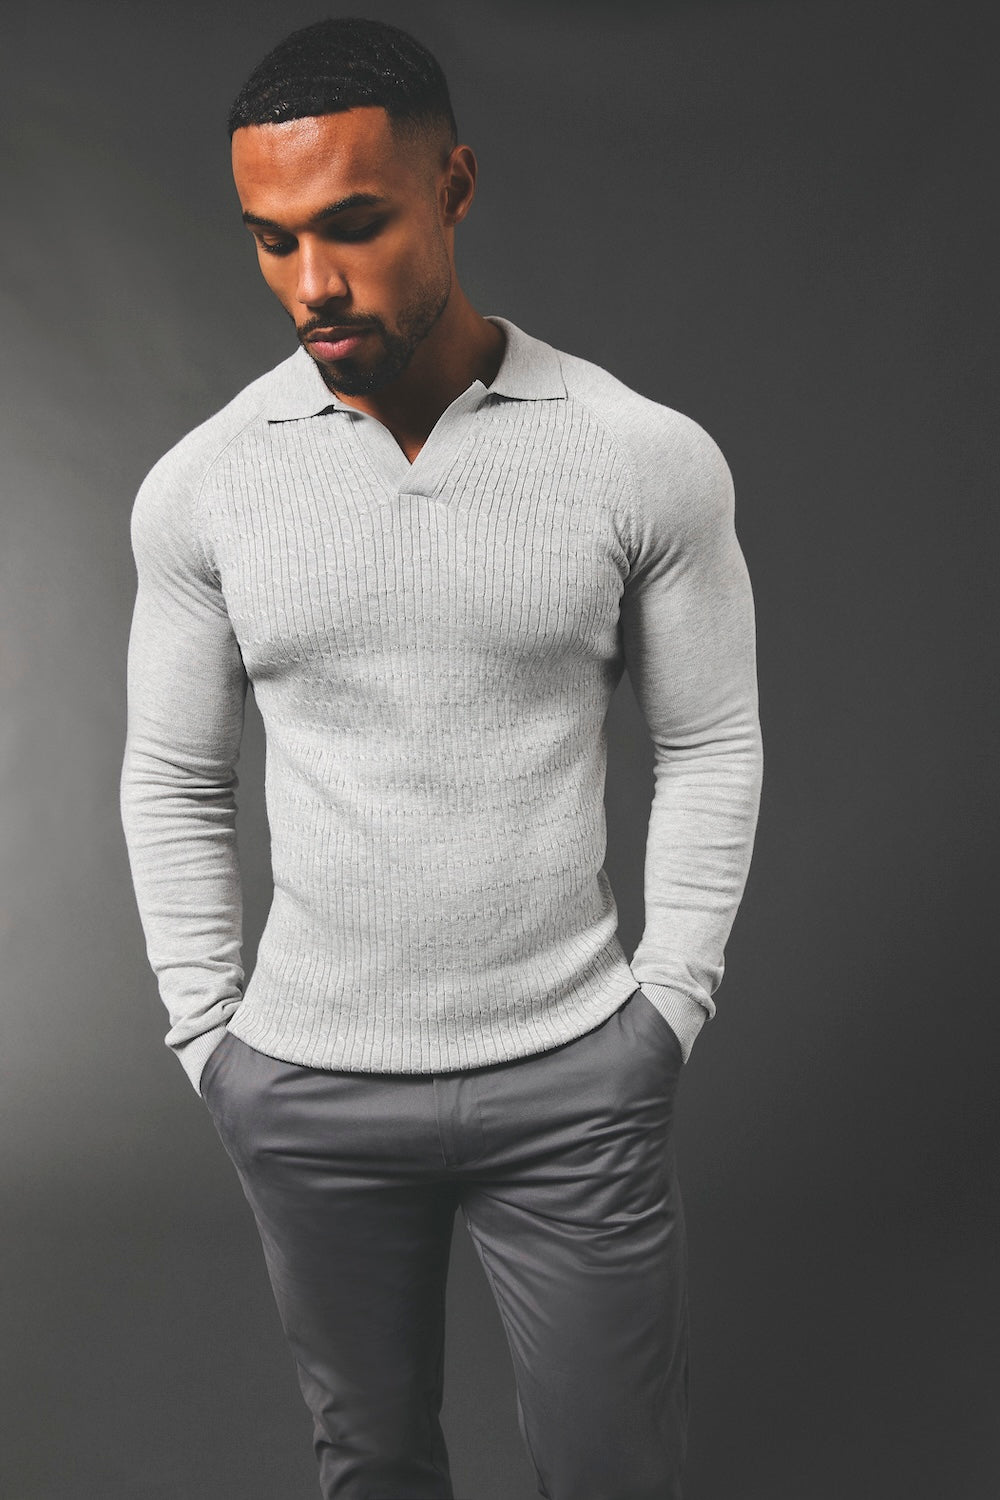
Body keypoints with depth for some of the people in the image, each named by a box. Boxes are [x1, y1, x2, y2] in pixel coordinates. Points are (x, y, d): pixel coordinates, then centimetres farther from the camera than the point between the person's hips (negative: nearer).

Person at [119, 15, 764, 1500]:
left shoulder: (651, 458, -9)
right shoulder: (198, 487, -3)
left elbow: (712, 748, 0)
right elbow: (172, 783, 5)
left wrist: (667, 1010, -2)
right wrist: (208, 1039, 4)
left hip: (574, 1076, -1)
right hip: (309, 1087, 2)